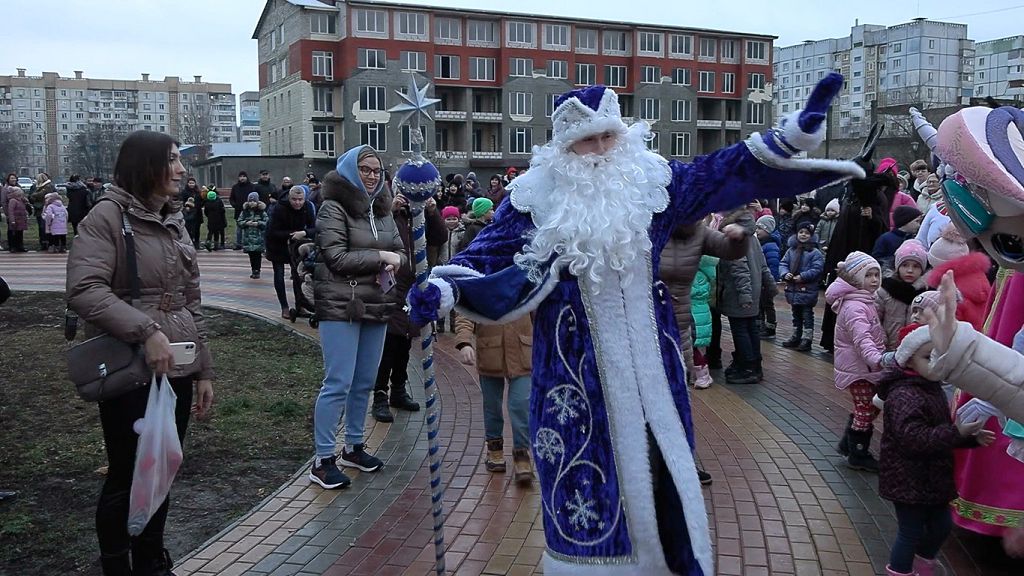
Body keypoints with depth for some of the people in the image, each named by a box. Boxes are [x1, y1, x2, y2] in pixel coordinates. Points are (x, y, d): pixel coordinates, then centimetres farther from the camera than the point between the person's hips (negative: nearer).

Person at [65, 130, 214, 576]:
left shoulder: (174, 221, 13)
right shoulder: (108, 216, -7)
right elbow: (83, 289, -19)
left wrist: (204, 370, 14)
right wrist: (146, 331, -27)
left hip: (177, 370, 6)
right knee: (127, 477, 4)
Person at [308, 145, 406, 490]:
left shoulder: (382, 209, 15)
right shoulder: (333, 208, -6)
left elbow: (400, 252, 14)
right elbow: (337, 257, -15)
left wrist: (394, 262, -9)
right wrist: (380, 257, -13)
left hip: (376, 305, 7)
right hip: (341, 306, -7)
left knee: (365, 382, 13)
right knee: (338, 383, -7)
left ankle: (354, 447, 28)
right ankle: (323, 461, 1)